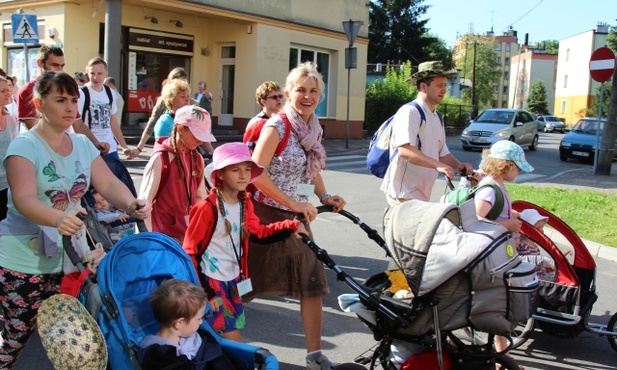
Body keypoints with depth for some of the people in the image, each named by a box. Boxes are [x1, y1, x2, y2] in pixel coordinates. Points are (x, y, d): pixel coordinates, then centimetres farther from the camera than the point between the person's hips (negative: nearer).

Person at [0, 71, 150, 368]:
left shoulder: (82, 144, 2)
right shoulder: (25, 145, -15)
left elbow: (109, 183, -6)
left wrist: (131, 205, -28)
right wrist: (59, 218, -49)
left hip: (70, 256, 5)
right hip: (25, 261, -5)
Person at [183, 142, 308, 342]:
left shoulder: (245, 203, 1)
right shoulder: (207, 207, -19)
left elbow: (258, 231, 18)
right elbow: (189, 251, -14)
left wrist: (291, 225, 7)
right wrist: (200, 289, -16)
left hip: (233, 279, 7)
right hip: (211, 281, -7)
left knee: (226, 337, 13)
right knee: (232, 339, -7)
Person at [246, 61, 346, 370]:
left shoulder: (314, 128, 8)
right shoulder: (277, 126, -15)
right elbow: (256, 172, -22)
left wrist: (324, 197, 2)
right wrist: (293, 203, -22)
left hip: (297, 217, 7)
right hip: (269, 215, -7)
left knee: (314, 283, 5)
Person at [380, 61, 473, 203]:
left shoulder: (437, 118, 15)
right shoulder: (409, 112, -13)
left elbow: (443, 153, 20)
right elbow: (405, 150, -25)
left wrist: (458, 165, 0)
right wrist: (437, 165, -31)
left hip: (422, 195, 9)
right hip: (403, 194, -9)